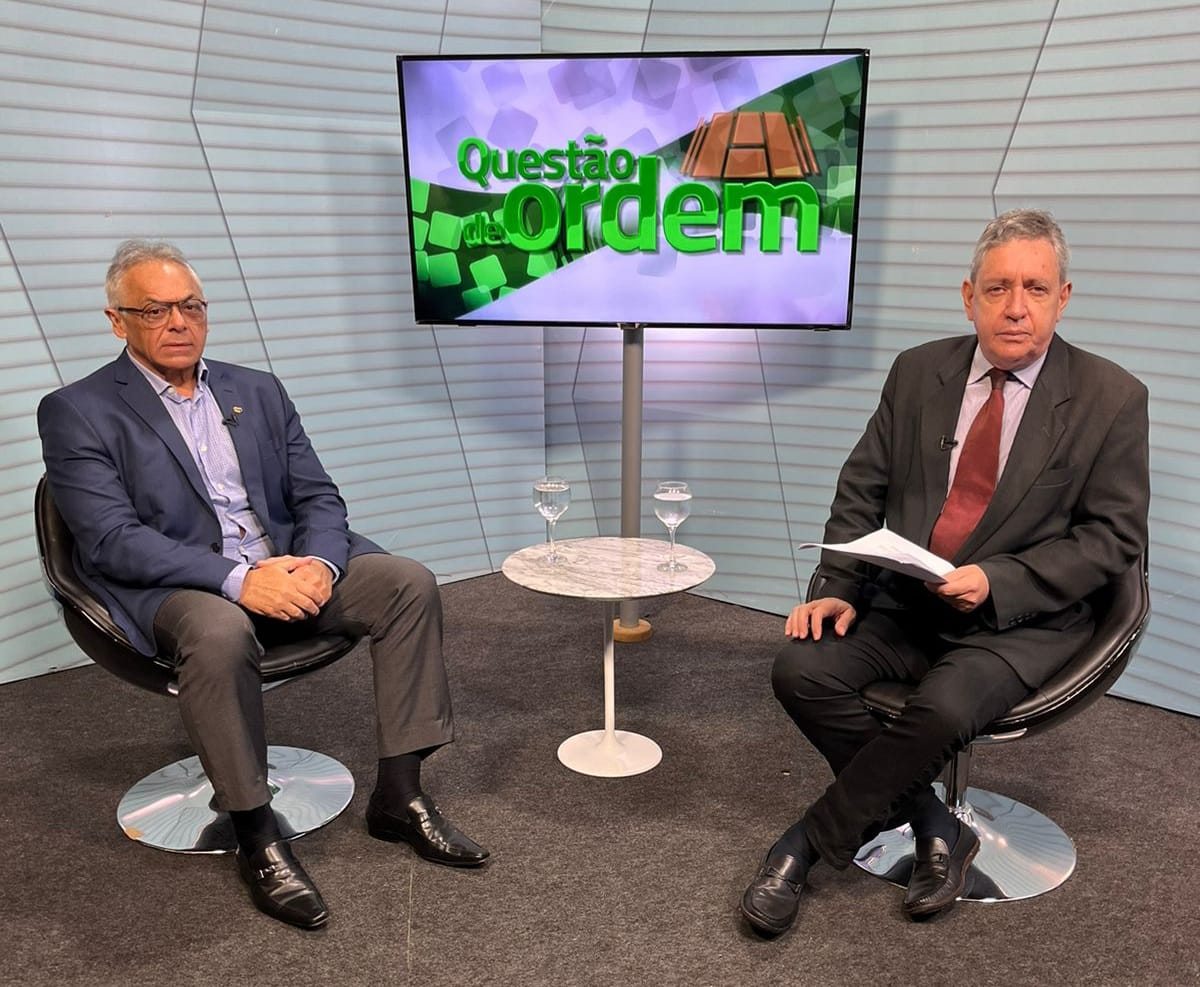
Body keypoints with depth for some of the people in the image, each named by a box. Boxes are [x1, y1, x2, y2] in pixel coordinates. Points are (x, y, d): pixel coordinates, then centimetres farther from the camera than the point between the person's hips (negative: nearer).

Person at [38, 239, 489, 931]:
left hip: (287, 569, 5)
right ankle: (256, 836, -19)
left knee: (410, 582, -15)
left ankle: (399, 795, -8)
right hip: (171, 590, -5)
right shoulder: (78, 412, -1)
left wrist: (320, 562, -14)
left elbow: (319, 496, 10)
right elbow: (112, 540, -13)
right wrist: (236, 578, -26)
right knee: (221, 632, -38)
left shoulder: (258, 392, 14)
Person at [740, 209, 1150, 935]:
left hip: (1020, 622, -3)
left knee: (942, 709, -32)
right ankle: (936, 830, -2)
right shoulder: (918, 371, 6)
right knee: (803, 670, -21)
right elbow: (862, 491, 7)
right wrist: (838, 589, -8)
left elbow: (1114, 536, -4)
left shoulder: (1112, 398, -3)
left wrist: (995, 583, -18)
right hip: (902, 603, 4)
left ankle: (809, 843, -7)